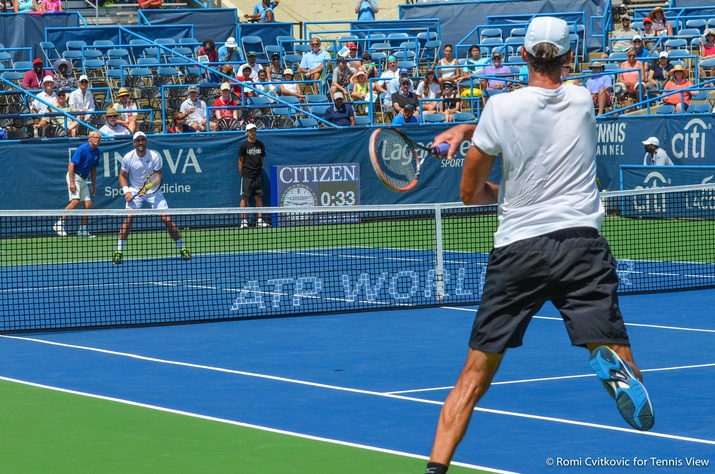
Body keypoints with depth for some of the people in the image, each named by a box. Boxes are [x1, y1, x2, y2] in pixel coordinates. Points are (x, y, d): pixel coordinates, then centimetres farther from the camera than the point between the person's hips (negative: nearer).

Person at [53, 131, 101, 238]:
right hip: (74, 176, -8)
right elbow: (71, 165, -17)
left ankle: (83, 230, 8)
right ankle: (59, 224, -16)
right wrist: (72, 183, -23)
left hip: (83, 179, 8)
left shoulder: (96, 151, 9)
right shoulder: (82, 148, -16)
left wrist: (94, 186, 17)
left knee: (88, 204, 2)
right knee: (75, 201, -22)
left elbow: (93, 169, 19)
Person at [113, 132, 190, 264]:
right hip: (134, 191, 0)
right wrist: (126, 191, -14)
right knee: (128, 218, -19)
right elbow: (122, 176, 2)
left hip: (153, 191, 0)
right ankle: (119, 252, -12)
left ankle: (182, 249, 6)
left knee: (167, 219, -8)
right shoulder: (128, 157, -8)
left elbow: (158, 176, -11)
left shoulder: (154, 156, -10)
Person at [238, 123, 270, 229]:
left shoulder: (260, 145, 9)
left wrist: (259, 169, 10)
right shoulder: (244, 146, -4)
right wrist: (242, 174, -4)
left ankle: (260, 220, 7)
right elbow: (240, 162, -1)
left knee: (259, 197, 5)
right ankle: (243, 221, -3)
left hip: (258, 175, 4)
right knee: (245, 197, -5)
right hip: (247, 176, -4)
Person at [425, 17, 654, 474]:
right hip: (581, 243, 1)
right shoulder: (582, 101, 5)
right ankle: (612, 364, -38)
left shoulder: (501, 107, -4)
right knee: (618, 356, -3)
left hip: (517, 248, -1)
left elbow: (471, 192, 5)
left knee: (475, 376, 8)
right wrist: (465, 129, 19)